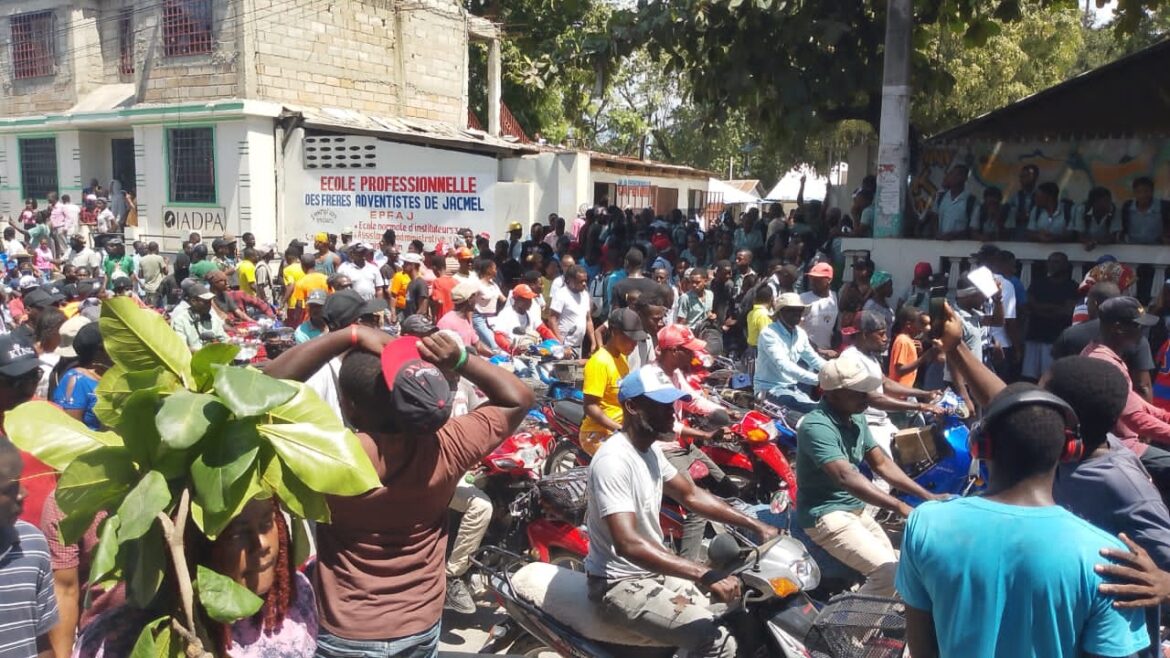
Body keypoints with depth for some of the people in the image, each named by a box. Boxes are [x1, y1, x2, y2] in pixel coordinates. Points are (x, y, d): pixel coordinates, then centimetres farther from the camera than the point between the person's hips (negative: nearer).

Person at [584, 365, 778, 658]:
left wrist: (756, 526, 7)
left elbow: (691, 495, 16)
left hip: (654, 570, 10)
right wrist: (705, 575, -41)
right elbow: (628, 544, -35)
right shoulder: (614, 460, -26)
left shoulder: (650, 449, 5)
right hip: (621, 583, -10)